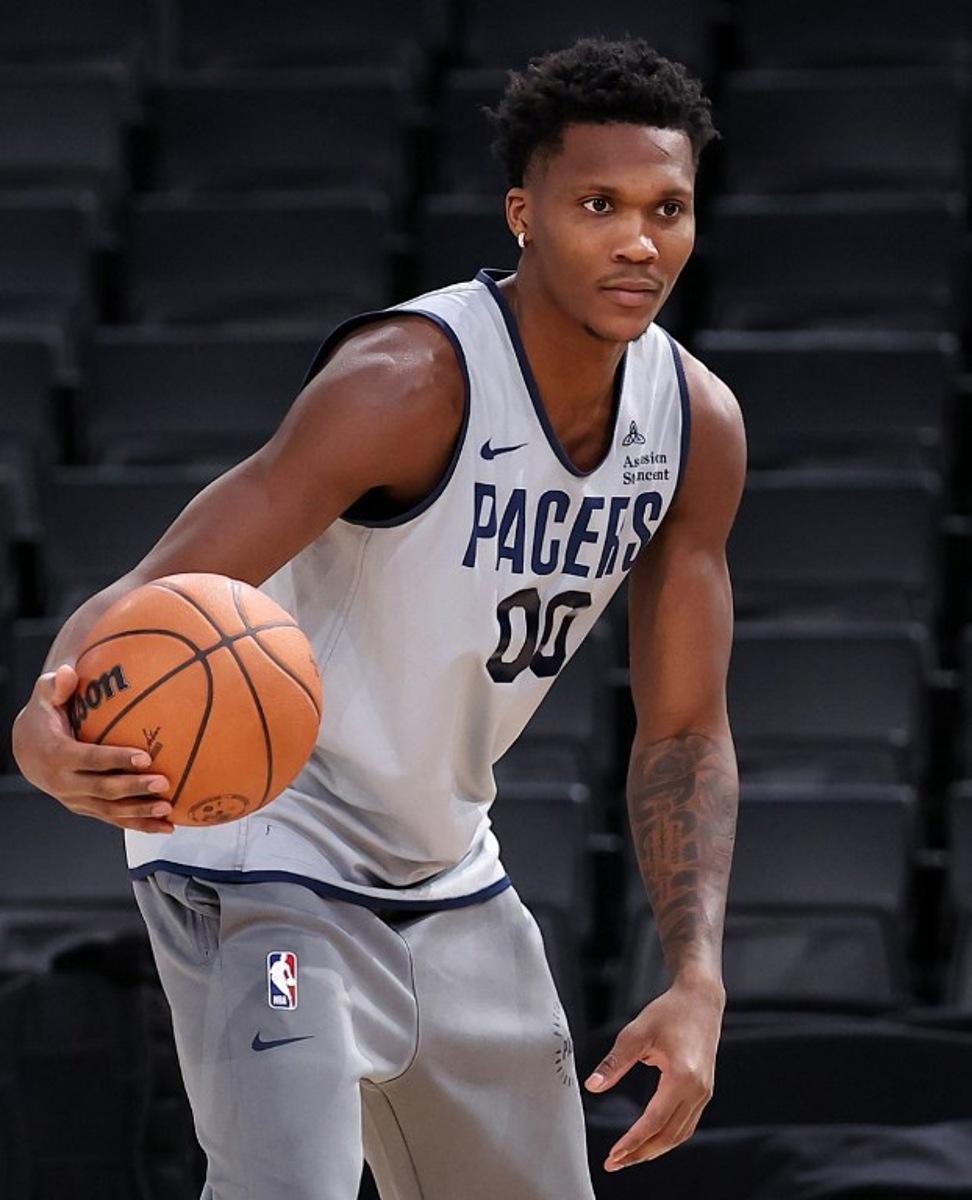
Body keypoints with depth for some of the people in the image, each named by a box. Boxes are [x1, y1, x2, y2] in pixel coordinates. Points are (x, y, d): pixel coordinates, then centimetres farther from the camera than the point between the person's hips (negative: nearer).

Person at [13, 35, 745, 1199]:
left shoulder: (698, 425, -5)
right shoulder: (409, 381, -27)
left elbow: (683, 731, 2)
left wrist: (697, 982, -12)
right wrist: (50, 729, -57)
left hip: (448, 881, 8)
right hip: (263, 866, -7)